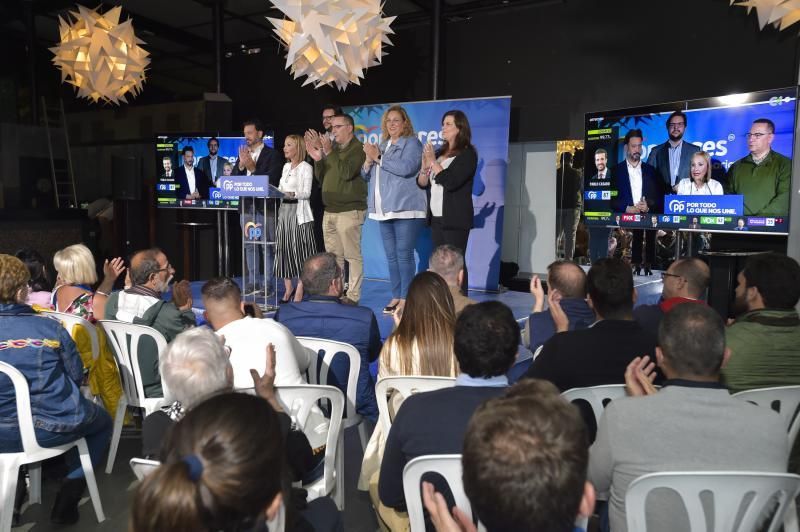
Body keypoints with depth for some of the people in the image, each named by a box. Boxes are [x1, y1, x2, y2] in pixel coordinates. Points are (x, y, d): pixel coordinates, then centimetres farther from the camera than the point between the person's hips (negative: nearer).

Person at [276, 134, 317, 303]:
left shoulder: (306, 167, -4)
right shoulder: (286, 166, 17)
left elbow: (306, 193, -13)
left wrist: (292, 194, -29)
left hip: (298, 211, -7)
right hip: (284, 209, 7)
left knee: (299, 251, -7)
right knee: (284, 250, 5)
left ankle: (299, 293, -5)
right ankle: (288, 289, 12)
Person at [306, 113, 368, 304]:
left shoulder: (357, 148, -4)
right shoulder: (333, 147, 18)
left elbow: (347, 172, -19)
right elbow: (321, 178, 17)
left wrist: (329, 152, -17)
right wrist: (317, 159, 1)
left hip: (349, 210, -8)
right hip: (330, 210, 8)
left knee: (352, 255, -5)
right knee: (333, 255, 10)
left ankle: (353, 296, 0)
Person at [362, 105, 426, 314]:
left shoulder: (412, 143, -1)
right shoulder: (382, 146, 19)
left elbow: (406, 168, -19)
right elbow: (366, 175, 21)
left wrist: (378, 158, -12)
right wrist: (369, 159, -1)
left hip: (405, 209, -7)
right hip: (384, 210, 7)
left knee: (404, 255, -9)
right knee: (391, 256, 9)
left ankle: (405, 298, -4)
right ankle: (396, 296, 15)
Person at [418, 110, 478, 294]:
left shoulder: (467, 154, -5)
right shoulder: (439, 153, 15)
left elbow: (450, 182, -17)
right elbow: (422, 183, 14)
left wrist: (433, 161, -10)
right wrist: (425, 165, -5)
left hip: (455, 218, -7)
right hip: (436, 217, 7)